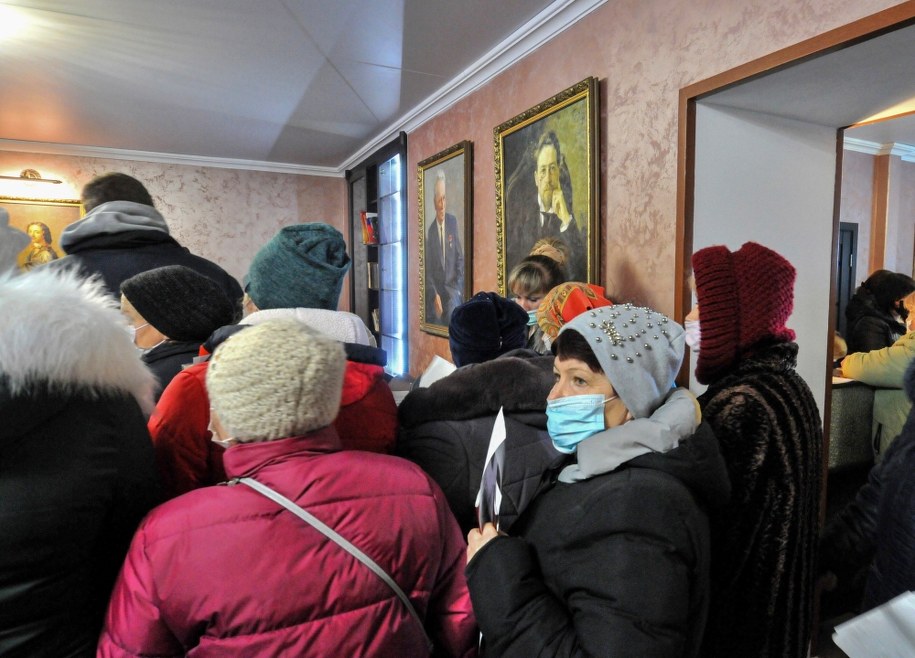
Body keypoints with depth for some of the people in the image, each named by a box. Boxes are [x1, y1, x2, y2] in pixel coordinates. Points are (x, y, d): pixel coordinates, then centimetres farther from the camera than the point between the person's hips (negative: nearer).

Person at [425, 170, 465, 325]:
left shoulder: (453, 221, 1)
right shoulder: (430, 230, 0)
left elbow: (460, 257, 4)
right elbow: (428, 269, 2)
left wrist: (459, 286, -4)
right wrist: (434, 294, -9)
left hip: (452, 286, -1)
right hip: (436, 288, 1)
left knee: (453, 311, -25)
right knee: (436, 320, -6)